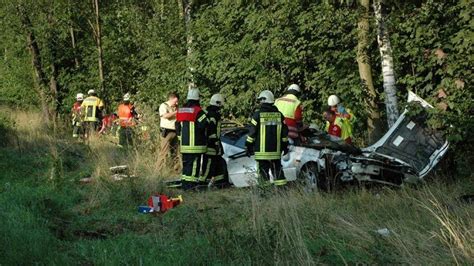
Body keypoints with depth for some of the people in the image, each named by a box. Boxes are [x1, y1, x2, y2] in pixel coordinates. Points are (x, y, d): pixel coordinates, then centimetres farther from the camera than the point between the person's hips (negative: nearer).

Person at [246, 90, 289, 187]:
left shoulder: (258, 115, -6)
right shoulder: (279, 114, 7)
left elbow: (252, 132, -6)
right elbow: (284, 132, 10)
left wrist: (249, 146, 2)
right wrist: (285, 146, 19)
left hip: (262, 150, -4)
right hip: (276, 150, 4)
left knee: (263, 170, 0)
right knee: (277, 169, 12)